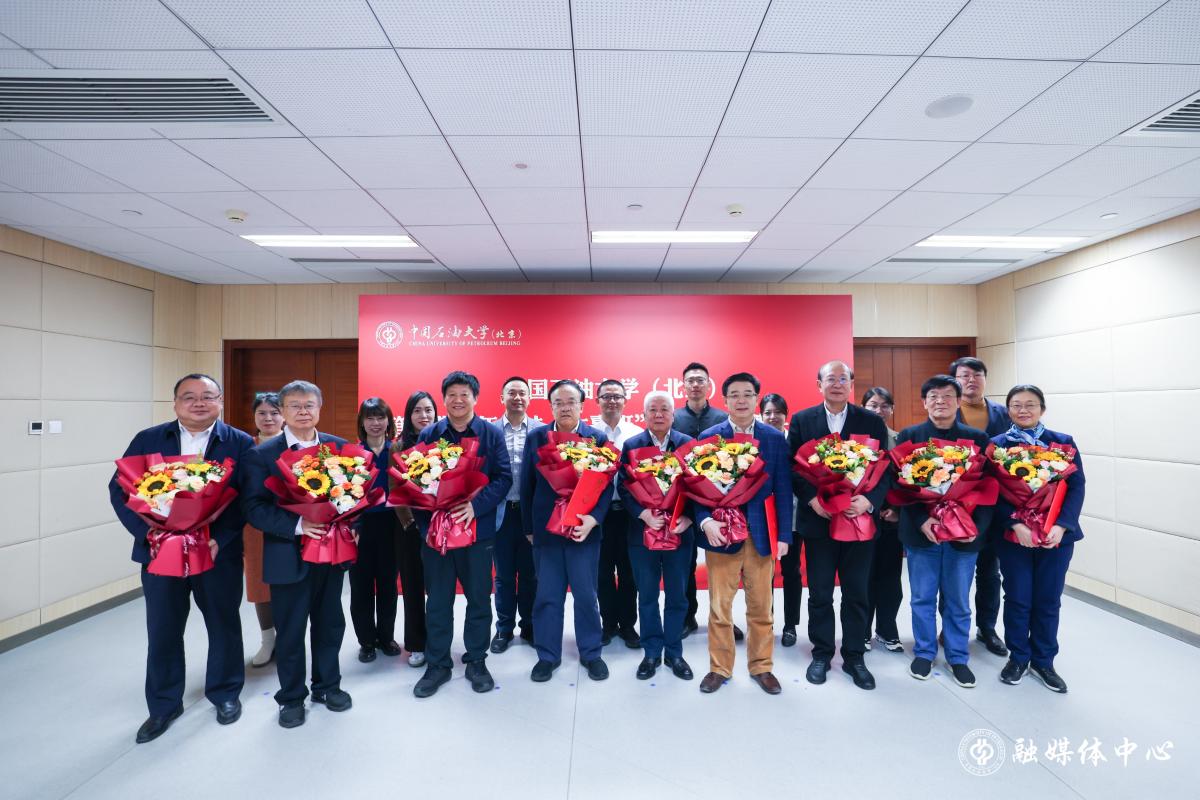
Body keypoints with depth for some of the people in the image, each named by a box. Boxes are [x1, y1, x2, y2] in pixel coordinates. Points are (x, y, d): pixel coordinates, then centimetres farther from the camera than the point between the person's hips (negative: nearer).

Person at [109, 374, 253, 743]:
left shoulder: (240, 443, -5)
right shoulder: (147, 440, 2)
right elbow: (120, 489, 0)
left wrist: (220, 539, -21)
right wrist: (148, 534, -14)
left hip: (219, 553, -1)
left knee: (224, 625, 13)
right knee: (162, 631, 13)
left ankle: (225, 693, 35)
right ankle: (164, 705, 35)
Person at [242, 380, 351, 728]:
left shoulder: (339, 447, 2)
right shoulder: (262, 454, -5)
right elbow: (253, 507, -11)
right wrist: (296, 526, -23)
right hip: (288, 556, -2)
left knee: (330, 623, 16)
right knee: (290, 630, 12)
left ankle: (327, 685, 37)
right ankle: (291, 697, 33)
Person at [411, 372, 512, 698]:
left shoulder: (491, 434, -1)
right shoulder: (429, 435, 3)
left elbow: (504, 478, -6)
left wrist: (476, 506, -19)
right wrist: (424, 520, -9)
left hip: (478, 528, -1)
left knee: (479, 598, 11)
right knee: (437, 601, 12)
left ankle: (476, 661, 30)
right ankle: (437, 664, 30)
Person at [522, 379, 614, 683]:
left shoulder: (598, 438, -2)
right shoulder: (535, 437, 2)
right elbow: (527, 485, 4)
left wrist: (593, 519, -17)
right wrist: (529, 527, 4)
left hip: (585, 529, -1)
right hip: (545, 530, 1)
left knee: (586, 595, 9)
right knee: (547, 597, 11)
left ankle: (591, 654, 29)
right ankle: (547, 655, 29)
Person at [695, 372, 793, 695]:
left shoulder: (775, 438, 3)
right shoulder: (708, 437, 0)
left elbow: (783, 490, 2)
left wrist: (784, 535, -2)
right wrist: (705, 521, -16)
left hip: (762, 532, 1)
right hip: (721, 531, -1)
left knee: (761, 607, 13)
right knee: (719, 606, 8)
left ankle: (761, 667, 32)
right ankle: (719, 667, 26)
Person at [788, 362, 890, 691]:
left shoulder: (872, 422, 3)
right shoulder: (801, 420, 1)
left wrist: (869, 501, -16)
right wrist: (811, 500, -15)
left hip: (859, 519, 1)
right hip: (817, 519, 0)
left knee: (856, 593, 12)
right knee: (820, 593, 11)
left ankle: (854, 657, 29)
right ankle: (821, 654, 28)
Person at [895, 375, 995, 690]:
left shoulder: (977, 438, 2)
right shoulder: (909, 436, -1)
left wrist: (977, 526, -12)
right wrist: (922, 521, -16)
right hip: (920, 532, -1)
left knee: (959, 601, 14)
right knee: (922, 599, 12)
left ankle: (958, 658, 30)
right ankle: (924, 652, 28)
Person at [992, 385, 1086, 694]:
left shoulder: (1064, 442, 2)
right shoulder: (997, 445, -2)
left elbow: (1077, 487, -3)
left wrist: (1061, 525, -14)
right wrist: (1016, 525, -17)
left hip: (1057, 535, 1)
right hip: (1013, 535, -1)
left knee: (1048, 600, 11)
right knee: (1017, 599, 8)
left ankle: (1043, 660, 29)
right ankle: (1018, 657, 26)